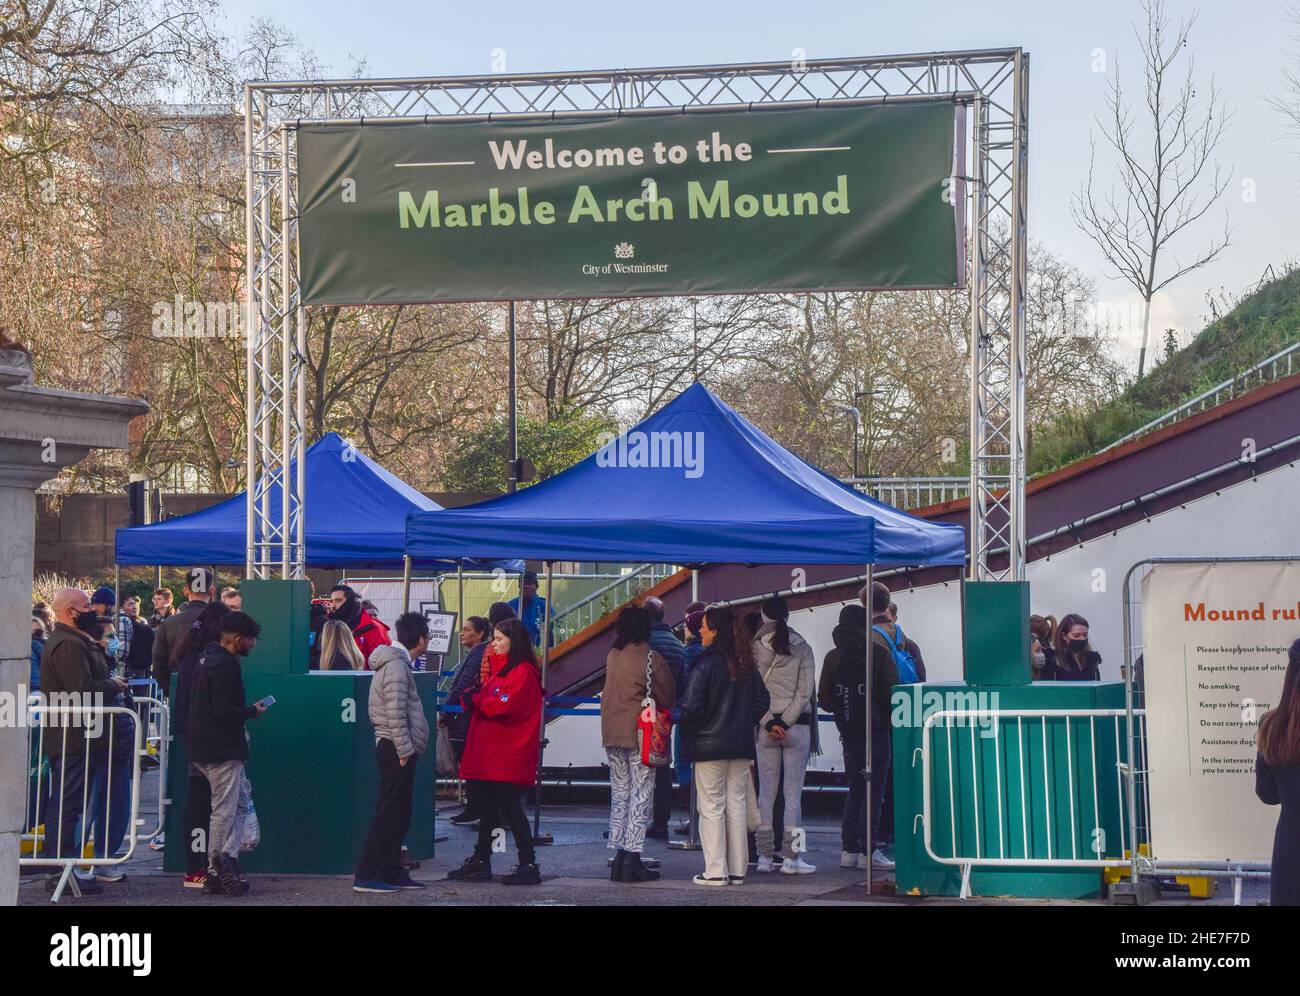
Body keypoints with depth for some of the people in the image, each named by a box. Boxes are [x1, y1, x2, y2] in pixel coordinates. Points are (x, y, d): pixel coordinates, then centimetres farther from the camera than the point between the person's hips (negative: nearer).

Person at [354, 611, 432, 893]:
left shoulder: (398, 663, 18)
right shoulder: (396, 666, -14)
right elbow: (395, 712, -20)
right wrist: (404, 750, -20)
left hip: (397, 750, 10)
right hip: (397, 750, -10)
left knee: (399, 816, 13)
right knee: (389, 815, -9)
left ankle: (391, 872, 18)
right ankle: (365, 876, -8)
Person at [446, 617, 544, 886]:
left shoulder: (523, 672, -12)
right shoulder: (501, 669, 20)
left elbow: (504, 705, -23)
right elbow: (486, 699, 19)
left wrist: (476, 700, -10)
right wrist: (471, 696, -4)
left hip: (508, 755, -10)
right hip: (489, 753, 10)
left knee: (509, 808, -8)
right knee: (487, 806, 13)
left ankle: (529, 865, -3)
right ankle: (480, 862, 20)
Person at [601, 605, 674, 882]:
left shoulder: (613, 655, 6)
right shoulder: (652, 658, -10)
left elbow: (611, 691, 11)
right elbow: (666, 696, -4)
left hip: (611, 733, 6)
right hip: (640, 733, -6)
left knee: (619, 795, 13)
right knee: (641, 795, -1)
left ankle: (618, 856, 12)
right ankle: (632, 857, -6)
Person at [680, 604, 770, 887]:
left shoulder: (703, 667, -15)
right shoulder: (746, 665, 5)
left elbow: (692, 707, -18)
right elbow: (762, 700, 8)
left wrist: (687, 730, 1)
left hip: (709, 746, -6)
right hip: (741, 746, 6)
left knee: (711, 808, 1)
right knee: (736, 806, 10)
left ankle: (716, 871, 1)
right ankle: (737, 871, 13)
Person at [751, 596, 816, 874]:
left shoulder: (755, 648, -2)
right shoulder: (803, 648, -1)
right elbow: (805, 691, -5)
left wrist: (770, 723, -6)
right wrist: (785, 723, -7)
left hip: (765, 724, 1)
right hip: (797, 725, -1)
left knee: (766, 792, 7)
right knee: (794, 792, 1)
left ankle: (765, 856, 7)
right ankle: (791, 857, -1)